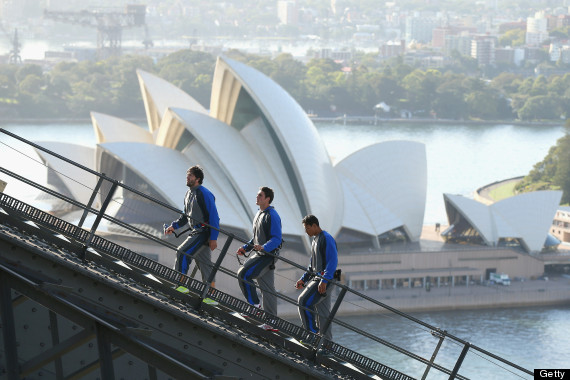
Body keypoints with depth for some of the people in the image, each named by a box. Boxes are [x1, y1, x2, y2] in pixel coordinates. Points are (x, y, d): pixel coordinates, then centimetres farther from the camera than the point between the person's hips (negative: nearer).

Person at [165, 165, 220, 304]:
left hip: (205, 232, -9)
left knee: (182, 252, -19)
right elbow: (186, 216, 24)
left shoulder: (204, 194, -14)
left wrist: (213, 238, -20)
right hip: (196, 232, 9)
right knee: (205, 265, 9)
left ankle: (182, 285, -14)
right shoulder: (189, 194, 14)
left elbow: (214, 216, -17)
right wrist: (174, 226, 10)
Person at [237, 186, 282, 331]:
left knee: (244, 274, -18)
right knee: (267, 289, 8)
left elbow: (276, 239, -21)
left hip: (268, 255, -9)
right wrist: (245, 248, 15)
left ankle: (255, 305, -9)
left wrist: (263, 247, -35)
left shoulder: (272, 216, -13)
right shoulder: (259, 214, 17)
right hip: (259, 254, 9)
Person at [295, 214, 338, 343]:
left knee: (304, 301, -21)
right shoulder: (315, 240, 21)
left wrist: (324, 281, -27)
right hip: (316, 278, 10)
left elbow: (333, 261, -20)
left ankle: (312, 332, -17)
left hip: (326, 278, -10)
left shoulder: (326, 239, -11)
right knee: (322, 312, 8)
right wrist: (303, 279, 19)